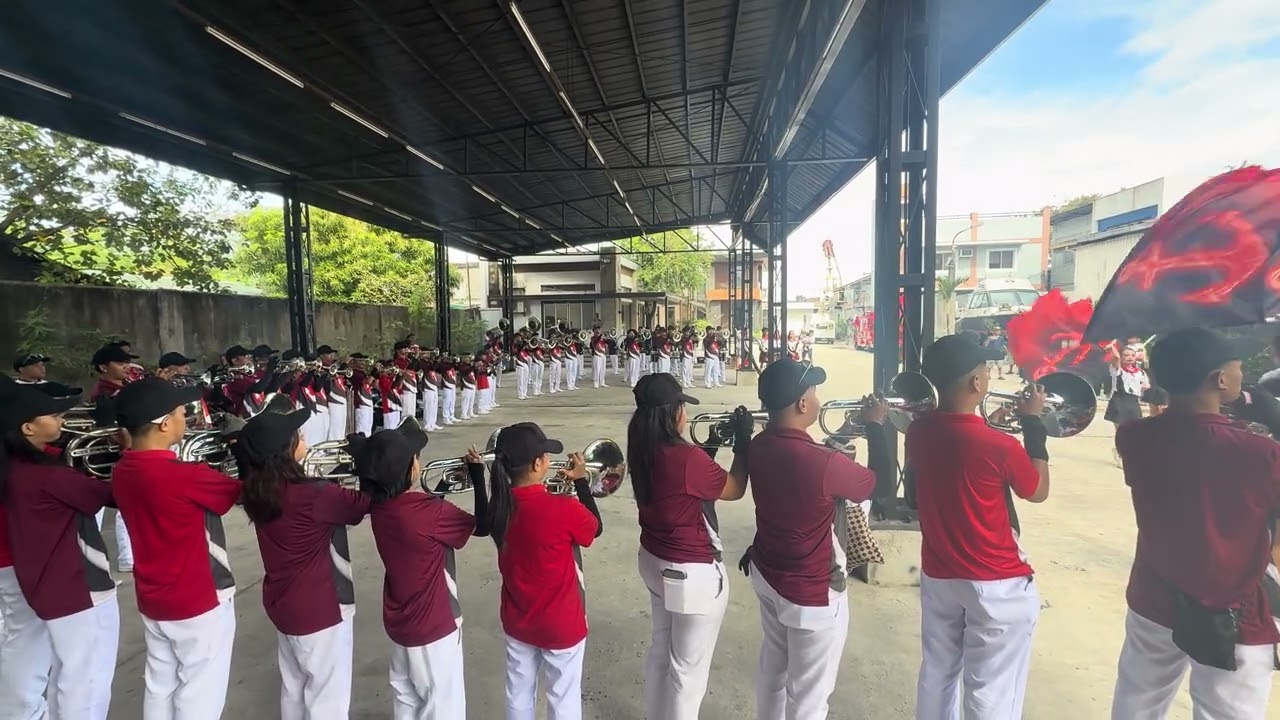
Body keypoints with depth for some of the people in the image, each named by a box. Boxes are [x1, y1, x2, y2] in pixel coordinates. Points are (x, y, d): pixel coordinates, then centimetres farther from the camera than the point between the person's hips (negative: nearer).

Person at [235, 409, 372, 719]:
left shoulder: (256, 490, -7)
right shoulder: (311, 496, -29)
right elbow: (365, 502, -22)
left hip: (282, 604, 8)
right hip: (321, 610, -8)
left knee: (294, 688, 27)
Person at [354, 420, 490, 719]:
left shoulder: (379, 505, -8)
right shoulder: (430, 513, -30)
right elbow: (483, 526, -18)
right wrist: (478, 475, -16)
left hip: (398, 622, 7)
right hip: (434, 626, -7)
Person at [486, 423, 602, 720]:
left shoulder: (499, 504, -14)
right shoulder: (564, 509, -30)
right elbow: (596, 528, -8)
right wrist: (581, 482, 0)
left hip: (516, 620, 5)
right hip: (561, 625, -5)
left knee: (519, 695, 24)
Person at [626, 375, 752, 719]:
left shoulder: (643, 452, -5)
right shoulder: (688, 458, -29)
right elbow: (735, 489, -13)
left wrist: (709, 447, 3)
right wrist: (743, 439, -5)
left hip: (654, 561, 9)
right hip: (693, 574, -8)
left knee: (661, 649, 27)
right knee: (689, 668, 13)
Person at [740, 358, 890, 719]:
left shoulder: (759, 445, -10)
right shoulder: (825, 464, -32)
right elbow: (882, 484, -12)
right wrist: (874, 426, 0)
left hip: (765, 574, 7)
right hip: (812, 593, -7)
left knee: (773, 668, 28)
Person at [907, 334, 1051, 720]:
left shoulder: (917, 432, -7)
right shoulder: (999, 445, -23)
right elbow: (1039, 492, -3)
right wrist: (1033, 423, 1)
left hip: (937, 575, 6)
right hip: (996, 584, -5)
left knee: (937, 674, 22)